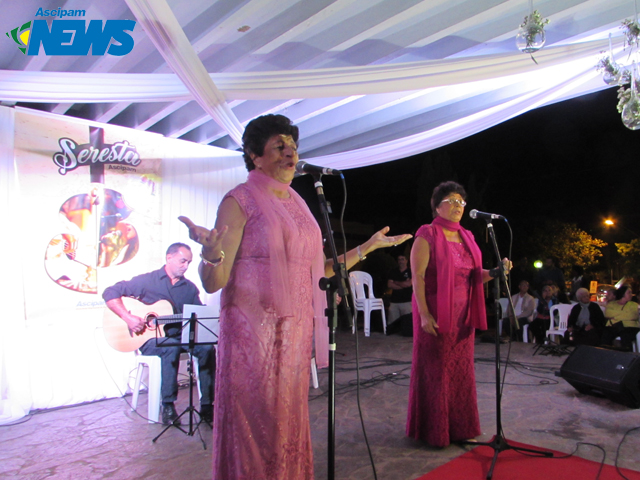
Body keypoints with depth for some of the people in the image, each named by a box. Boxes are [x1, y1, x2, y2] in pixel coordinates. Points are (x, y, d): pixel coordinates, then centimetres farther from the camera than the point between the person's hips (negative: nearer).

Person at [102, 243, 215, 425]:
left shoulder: (190, 288, 12)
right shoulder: (147, 280, -1)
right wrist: (128, 317, -18)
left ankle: (207, 406, -18)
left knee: (207, 347, -24)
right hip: (150, 339, -3)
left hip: (180, 336, 4)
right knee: (171, 347, -36)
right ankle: (168, 406, -24)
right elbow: (110, 293, -5)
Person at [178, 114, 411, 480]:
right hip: (255, 331, -6)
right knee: (254, 425, 3)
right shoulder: (240, 201, -7)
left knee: (289, 424, 16)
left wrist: (370, 246, 15)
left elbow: (318, 270, 15)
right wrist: (211, 252, -35)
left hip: (295, 332, 6)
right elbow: (214, 283, -13)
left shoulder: (298, 204, 13)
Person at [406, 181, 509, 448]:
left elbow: (474, 275, 16)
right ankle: (434, 431, 17)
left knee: (461, 370, 12)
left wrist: (494, 272, -4)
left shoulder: (466, 237, 13)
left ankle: (460, 428, 26)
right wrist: (423, 313, -20)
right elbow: (417, 277, -13)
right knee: (435, 371, 2)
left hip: (462, 315, 7)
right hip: (436, 315, -6)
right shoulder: (427, 236, -7)